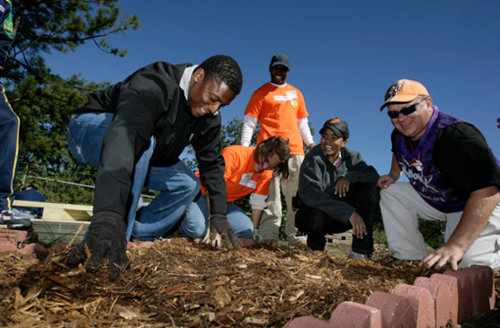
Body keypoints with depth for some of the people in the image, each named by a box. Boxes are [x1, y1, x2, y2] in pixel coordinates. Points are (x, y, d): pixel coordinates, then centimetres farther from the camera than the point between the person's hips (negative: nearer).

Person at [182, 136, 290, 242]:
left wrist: (254, 230, -6)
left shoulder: (266, 173, -5)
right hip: (203, 195, -6)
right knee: (197, 228, -34)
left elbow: (258, 202, -2)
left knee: (247, 229, -20)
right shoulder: (234, 154, -26)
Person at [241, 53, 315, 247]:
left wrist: (310, 142, 13)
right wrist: (244, 146, -8)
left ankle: (295, 234, 5)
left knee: (297, 193, -1)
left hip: (295, 149, 4)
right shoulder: (261, 93, 11)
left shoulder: (296, 93, 24)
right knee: (270, 191, -10)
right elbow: (249, 122, 3)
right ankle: (269, 234, -9)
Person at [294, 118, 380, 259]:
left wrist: (349, 176, -29)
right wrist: (348, 212, -37)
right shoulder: (313, 159, -17)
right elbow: (308, 194, -31)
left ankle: (360, 251, -19)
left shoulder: (351, 157, -1)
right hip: (314, 213, -4)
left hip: (341, 219, 5)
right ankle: (315, 244, -2)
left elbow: (374, 176, -10)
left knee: (369, 188, -17)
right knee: (316, 218, -40)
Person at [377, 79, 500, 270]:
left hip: (480, 205, -8)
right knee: (389, 193, 2)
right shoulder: (399, 135, -5)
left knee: (469, 261, -29)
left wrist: (455, 245, -48)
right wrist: (393, 175, 6)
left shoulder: (457, 136, -32)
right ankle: (410, 258, -1)